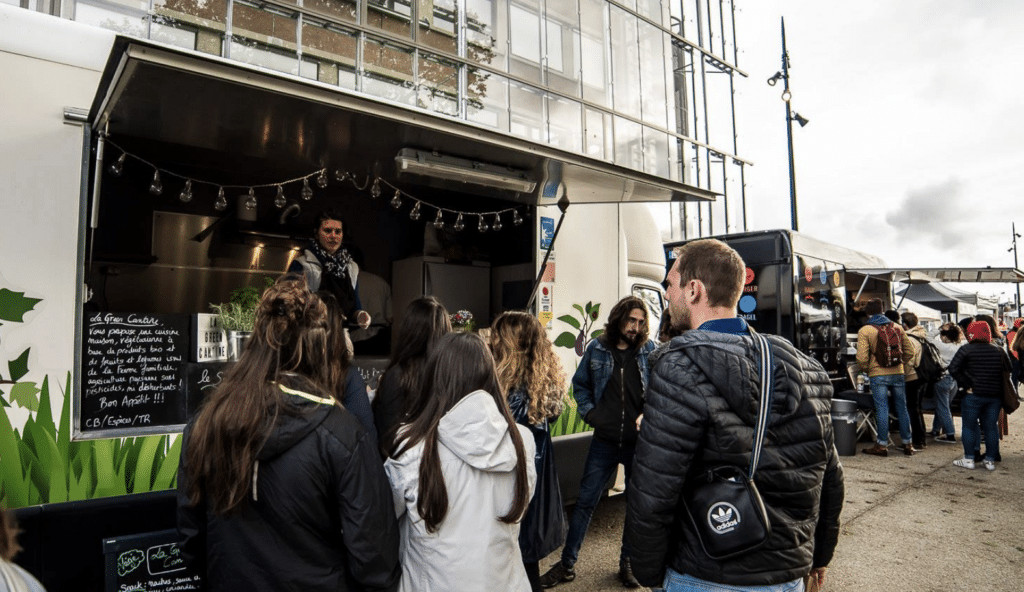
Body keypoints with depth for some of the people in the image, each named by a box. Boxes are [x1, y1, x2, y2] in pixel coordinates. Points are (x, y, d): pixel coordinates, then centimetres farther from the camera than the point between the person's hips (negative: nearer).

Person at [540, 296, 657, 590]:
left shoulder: (651, 351, -3)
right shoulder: (597, 349, -1)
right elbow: (580, 384, 12)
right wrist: (588, 412, 0)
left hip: (639, 443, 0)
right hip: (604, 441, 0)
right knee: (585, 502, 7)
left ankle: (628, 564, 33)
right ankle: (567, 564, 21)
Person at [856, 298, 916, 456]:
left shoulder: (865, 331, -8)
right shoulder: (897, 327, 6)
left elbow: (862, 358, -13)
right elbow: (910, 351, 7)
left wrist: (866, 369, 6)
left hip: (878, 375, -4)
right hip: (898, 373, 4)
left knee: (882, 409, 0)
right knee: (902, 408, 12)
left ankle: (882, 445, 5)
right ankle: (907, 444, 20)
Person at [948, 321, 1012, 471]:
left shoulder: (966, 350, -8)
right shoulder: (999, 351, 6)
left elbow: (953, 369, -17)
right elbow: (1008, 371, 16)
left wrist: (967, 385, -10)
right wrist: (997, 385, 18)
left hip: (974, 395, -4)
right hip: (995, 395, 4)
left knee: (969, 426, 5)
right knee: (991, 427, 12)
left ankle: (969, 459, 8)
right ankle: (990, 460, 18)